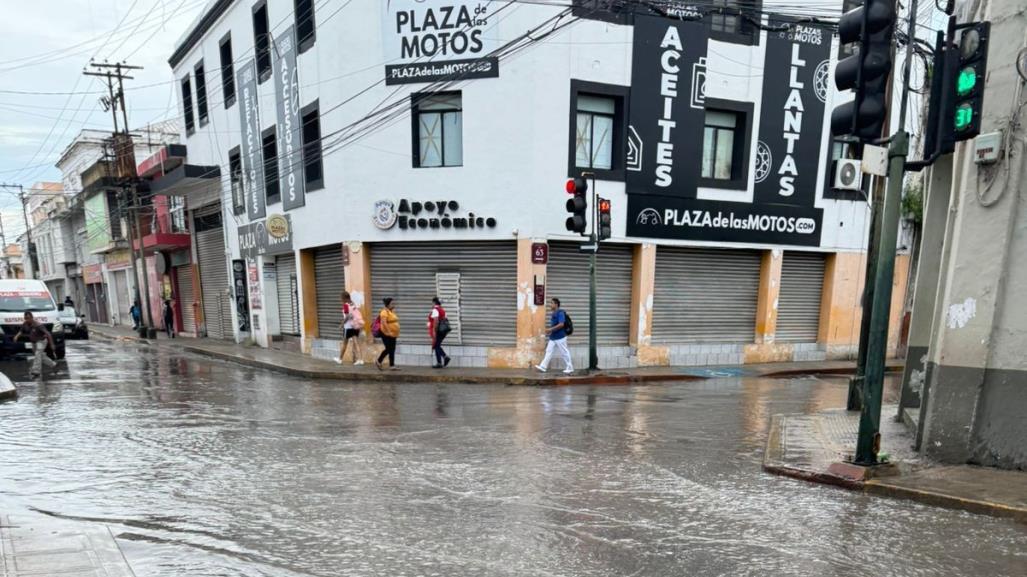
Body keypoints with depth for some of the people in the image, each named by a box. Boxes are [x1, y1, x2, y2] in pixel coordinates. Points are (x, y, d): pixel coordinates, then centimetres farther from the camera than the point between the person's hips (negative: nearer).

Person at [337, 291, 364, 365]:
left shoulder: (345, 305, -11)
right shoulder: (354, 304, 8)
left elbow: (347, 316, -17)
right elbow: (358, 314, 5)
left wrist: (342, 323, -5)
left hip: (348, 326, -5)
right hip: (356, 326, 5)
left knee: (344, 343, 9)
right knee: (356, 343, 4)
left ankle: (340, 359, 24)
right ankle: (359, 359, -4)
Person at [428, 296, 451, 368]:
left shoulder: (435, 310, -12)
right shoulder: (442, 310, 15)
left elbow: (436, 321, -22)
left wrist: (434, 332, -21)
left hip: (438, 331, -9)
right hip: (444, 330, 9)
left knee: (436, 346, 1)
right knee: (437, 346, 18)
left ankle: (439, 363, 2)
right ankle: (445, 356, 2)